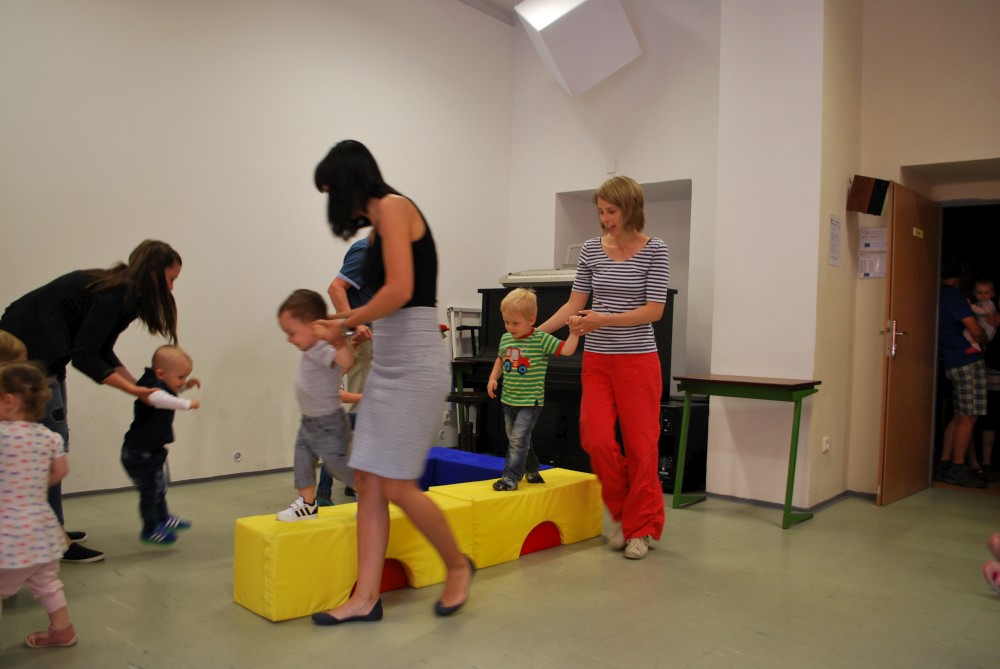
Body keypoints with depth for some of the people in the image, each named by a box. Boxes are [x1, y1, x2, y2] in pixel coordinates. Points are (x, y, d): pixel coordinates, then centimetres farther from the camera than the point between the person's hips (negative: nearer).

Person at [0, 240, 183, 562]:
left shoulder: (123, 291, 6)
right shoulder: (116, 294, -22)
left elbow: (101, 351, 11)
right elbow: (84, 356, -24)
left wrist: (137, 385, 4)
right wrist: (132, 389, -23)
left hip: (43, 354, 10)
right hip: (27, 352, -10)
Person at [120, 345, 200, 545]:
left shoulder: (161, 385, 4)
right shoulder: (153, 386, -26)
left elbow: (171, 390, 29)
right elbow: (157, 397, -52)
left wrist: (186, 385, 12)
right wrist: (188, 404, -47)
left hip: (152, 451, 11)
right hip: (140, 453, -11)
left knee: (159, 486, 25)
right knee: (150, 491, 1)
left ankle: (163, 519, 43)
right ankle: (150, 530, 16)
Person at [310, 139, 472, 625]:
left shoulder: (392, 206, -7)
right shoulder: (380, 221, 17)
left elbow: (400, 290, -17)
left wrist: (347, 324, -6)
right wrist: (355, 328, 14)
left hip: (413, 364, -9)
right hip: (387, 364, 9)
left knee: (398, 486, -4)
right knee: (368, 481, 6)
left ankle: (458, 566, 19)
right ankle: (365, 597, 15)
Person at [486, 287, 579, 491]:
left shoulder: (542, 340, -13)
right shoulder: (505, 339, 3)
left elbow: (566, 350, -17)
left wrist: (574, 331, -26)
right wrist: (493, 378, 9)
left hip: (530, 401, -7)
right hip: (508, 400, 7)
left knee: (518, 439, -14)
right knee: (516, 439, 17)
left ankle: (511, 478, -7)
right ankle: (532, 471, 36)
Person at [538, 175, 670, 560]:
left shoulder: (654, 251, -4)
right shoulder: (591, 250, 6)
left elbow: (654, 310, -10)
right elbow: (575, 304, 8)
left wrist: (604, 319, -21)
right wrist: (537, 331, -3)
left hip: (637, 359, -3)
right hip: (596, 359, 3)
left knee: (640, 444, 2)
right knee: (597, 439, -4)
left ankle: (641, 527, 19)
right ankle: (620, 512, 22)